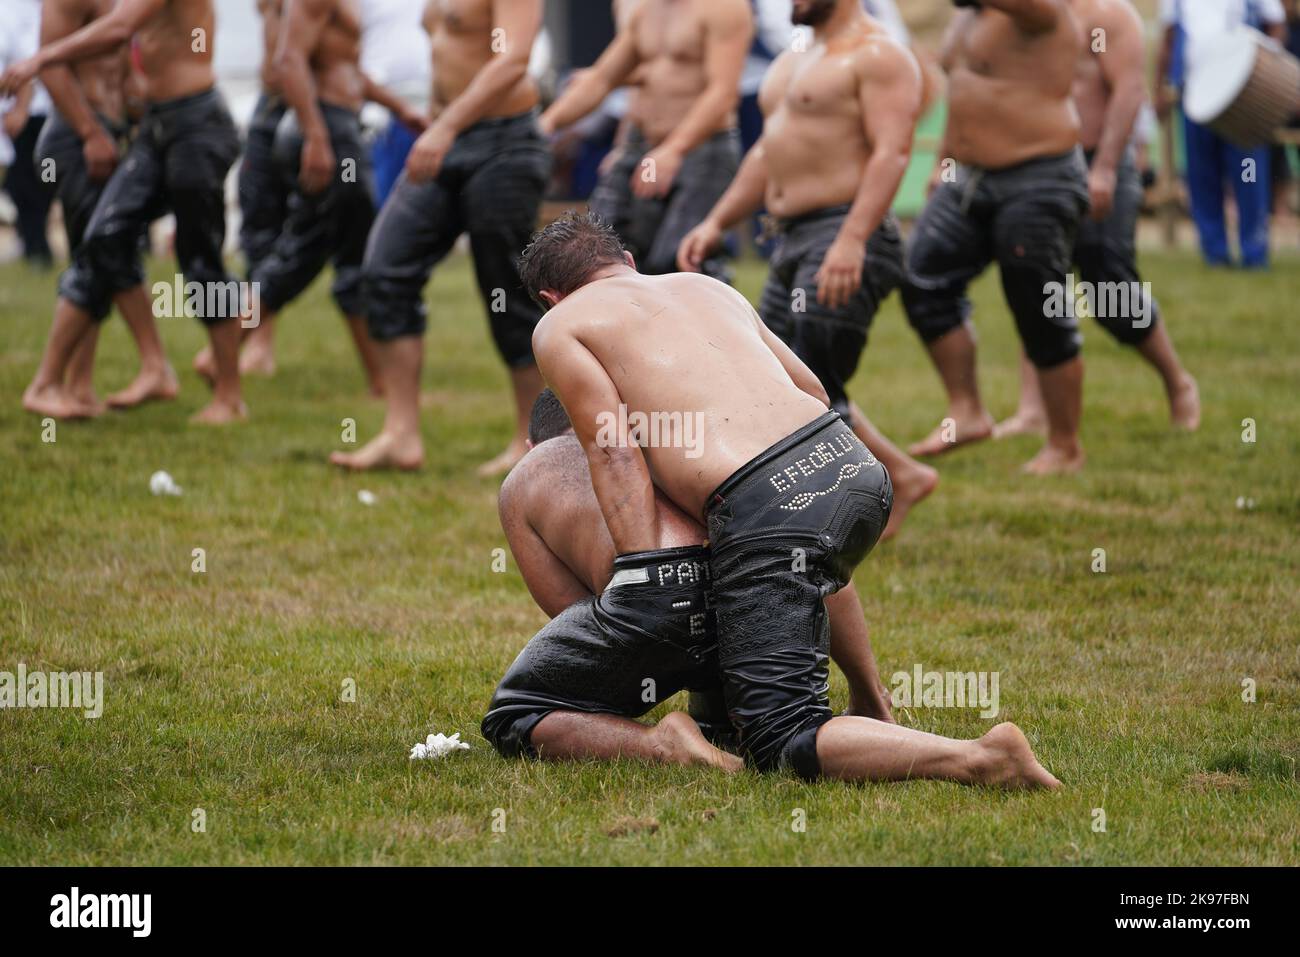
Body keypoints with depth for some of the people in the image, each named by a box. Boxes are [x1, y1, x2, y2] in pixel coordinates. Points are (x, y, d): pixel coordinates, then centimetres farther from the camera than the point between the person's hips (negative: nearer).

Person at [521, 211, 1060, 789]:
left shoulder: (560, 328, 12)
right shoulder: (703, 285, 29)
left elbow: (615, 452, 0)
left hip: (766, 508, -8)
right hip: (854, 463, 8)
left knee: (781, 745, -8)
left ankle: (982, 761, -25)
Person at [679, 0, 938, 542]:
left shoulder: (876, 56, -9)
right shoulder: (796, 61, 22)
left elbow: (892, 152, -19)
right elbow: (767, 153, 29)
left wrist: (851, 240, -30)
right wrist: (716, 223, 20)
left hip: (847, 248, -10)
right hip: (793, 243, 10)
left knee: (814, 388, -12)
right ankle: (902, 477, 17)